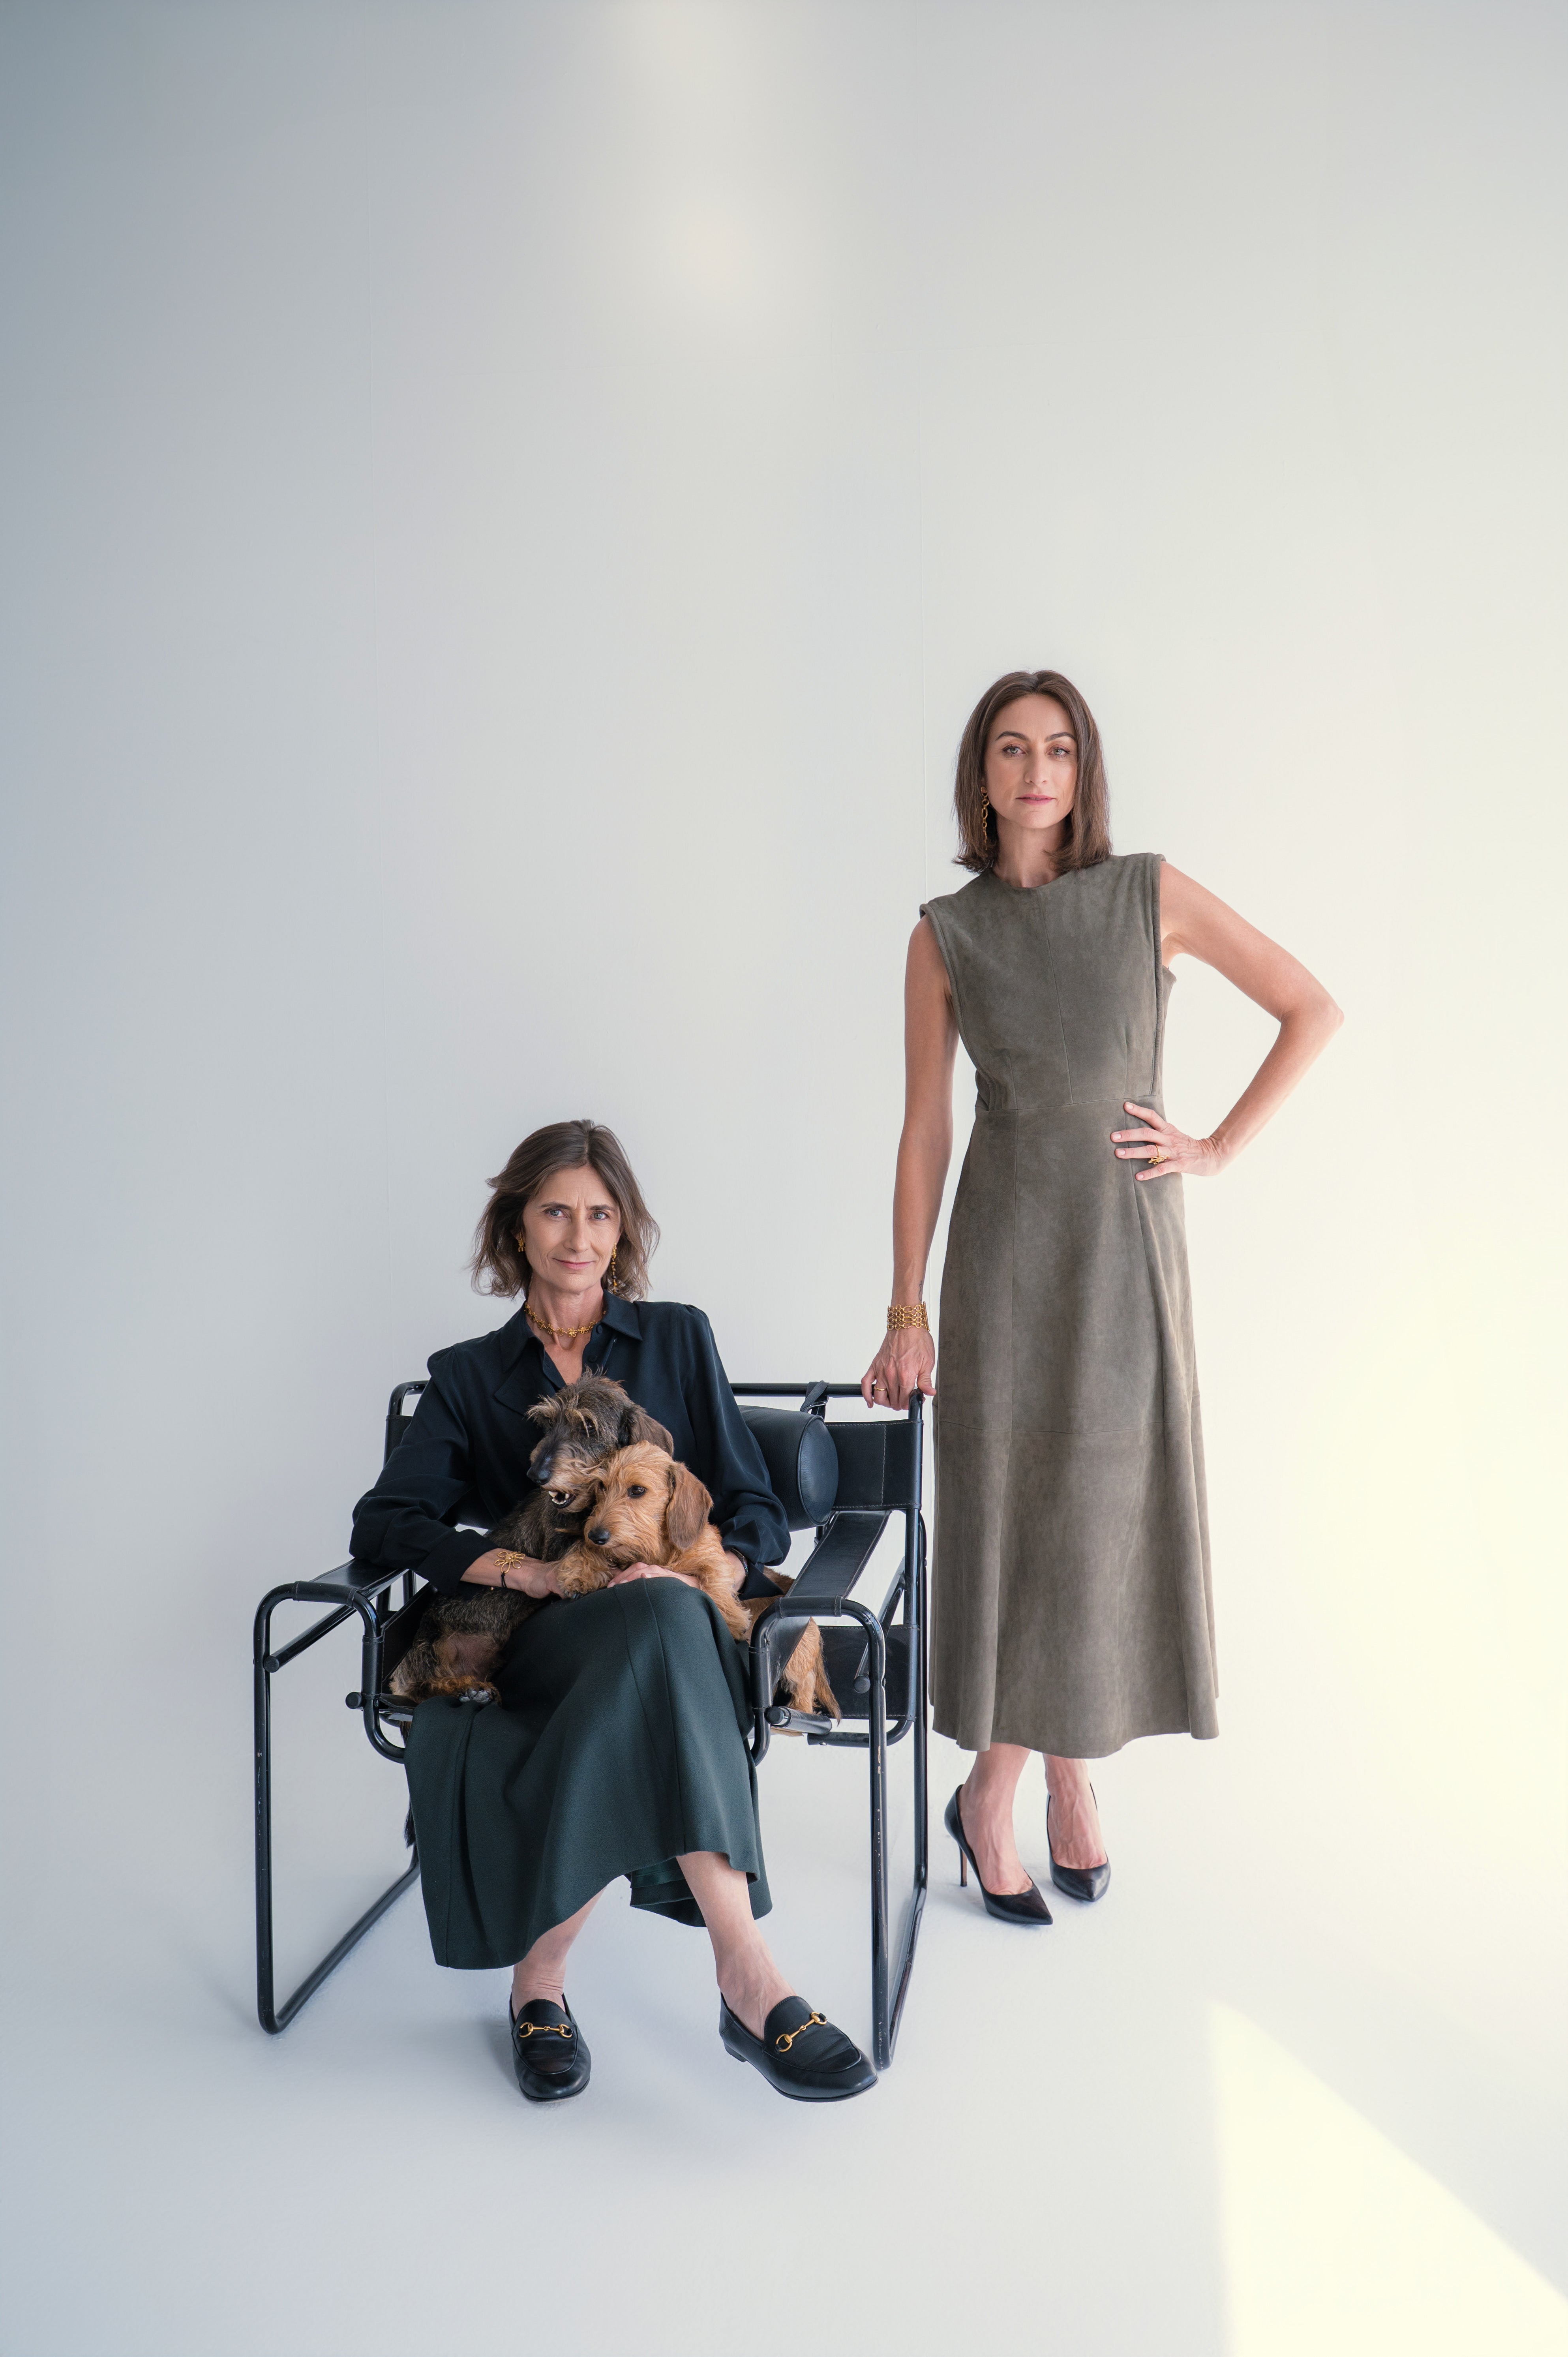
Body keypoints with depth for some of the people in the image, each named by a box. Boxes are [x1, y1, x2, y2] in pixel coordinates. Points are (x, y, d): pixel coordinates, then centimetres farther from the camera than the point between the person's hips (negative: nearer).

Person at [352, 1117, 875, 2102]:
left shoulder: (677, 1338, 18)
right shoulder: (470, 1376, 18)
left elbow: (755, 1511, 12)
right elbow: (384, 1522, 5)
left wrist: (697, 1574, -13)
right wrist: (524, 1570, -13)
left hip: (682, 1617, 1)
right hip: (542, 1641, -1)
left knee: (666, 1610, -39)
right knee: (657, 1622, -38)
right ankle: (748, 1977, -42)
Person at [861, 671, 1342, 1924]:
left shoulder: (1152, 894, 1)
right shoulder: (946, 933, 1)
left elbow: (1315, 1009, 5)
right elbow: (925, 1132, 1)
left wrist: (1222, 1148, 0)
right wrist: (908, 1312, -1)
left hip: (1127, 1245, 1)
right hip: (1006, 1243, -1)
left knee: (1109, 1513, 7)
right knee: (1012, 1511, 4)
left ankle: (1071, 1777, 25)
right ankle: (993, 1793, 20)